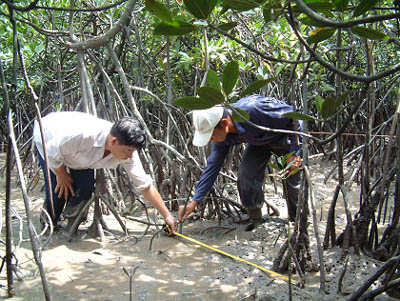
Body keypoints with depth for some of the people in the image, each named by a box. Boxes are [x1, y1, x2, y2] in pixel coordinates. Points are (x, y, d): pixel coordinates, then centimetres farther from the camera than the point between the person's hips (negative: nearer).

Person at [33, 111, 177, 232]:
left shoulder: (128, 152, -28)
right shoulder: (83, 135, -47)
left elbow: (145, 186, -21)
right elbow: (52, 152, -28)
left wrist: (167, 215, -22)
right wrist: (62, 175, -13)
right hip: (48, 140, -4)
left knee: (85, 187, -12)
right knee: (59, 191, -15)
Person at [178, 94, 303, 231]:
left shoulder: (253, 110, -43)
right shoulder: (222, 136, -21)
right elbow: (213, 166, -11)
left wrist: (294, 152, -25)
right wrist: (194, 201, -14)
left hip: (286, 135, -5)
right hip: (259, 141, 5)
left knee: (292, 181, -6)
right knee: (245, 175, -12)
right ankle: (256, 220, 7)